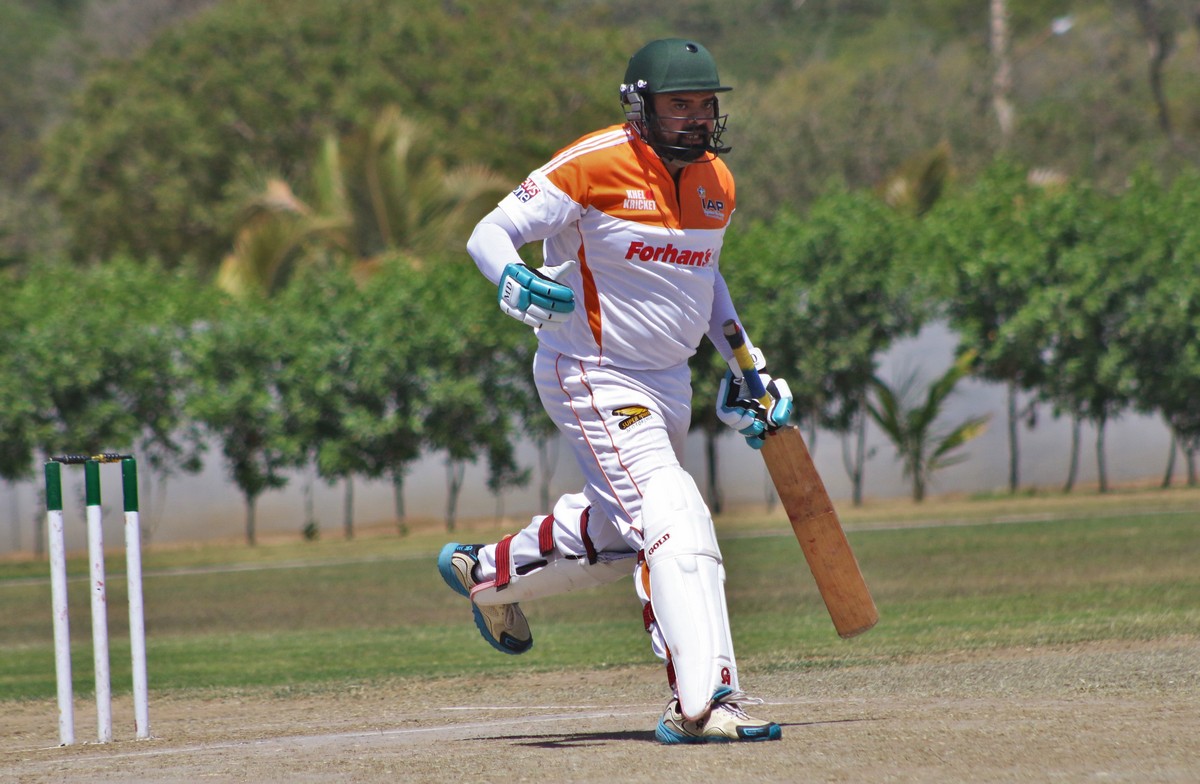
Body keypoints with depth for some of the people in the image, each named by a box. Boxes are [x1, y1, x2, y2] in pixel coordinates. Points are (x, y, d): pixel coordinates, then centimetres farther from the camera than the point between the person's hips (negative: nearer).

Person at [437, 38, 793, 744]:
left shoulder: (717, 183, 5)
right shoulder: (595, 166, -18)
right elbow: (489, 235, -16)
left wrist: (742, 363, 17)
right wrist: (515, 284, -37)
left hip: (669, 381, 9)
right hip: (593, 376, -9)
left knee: (621, 530, 24)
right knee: (678, 522, -22)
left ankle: (487, 570, 48)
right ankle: (704, 704, -28)